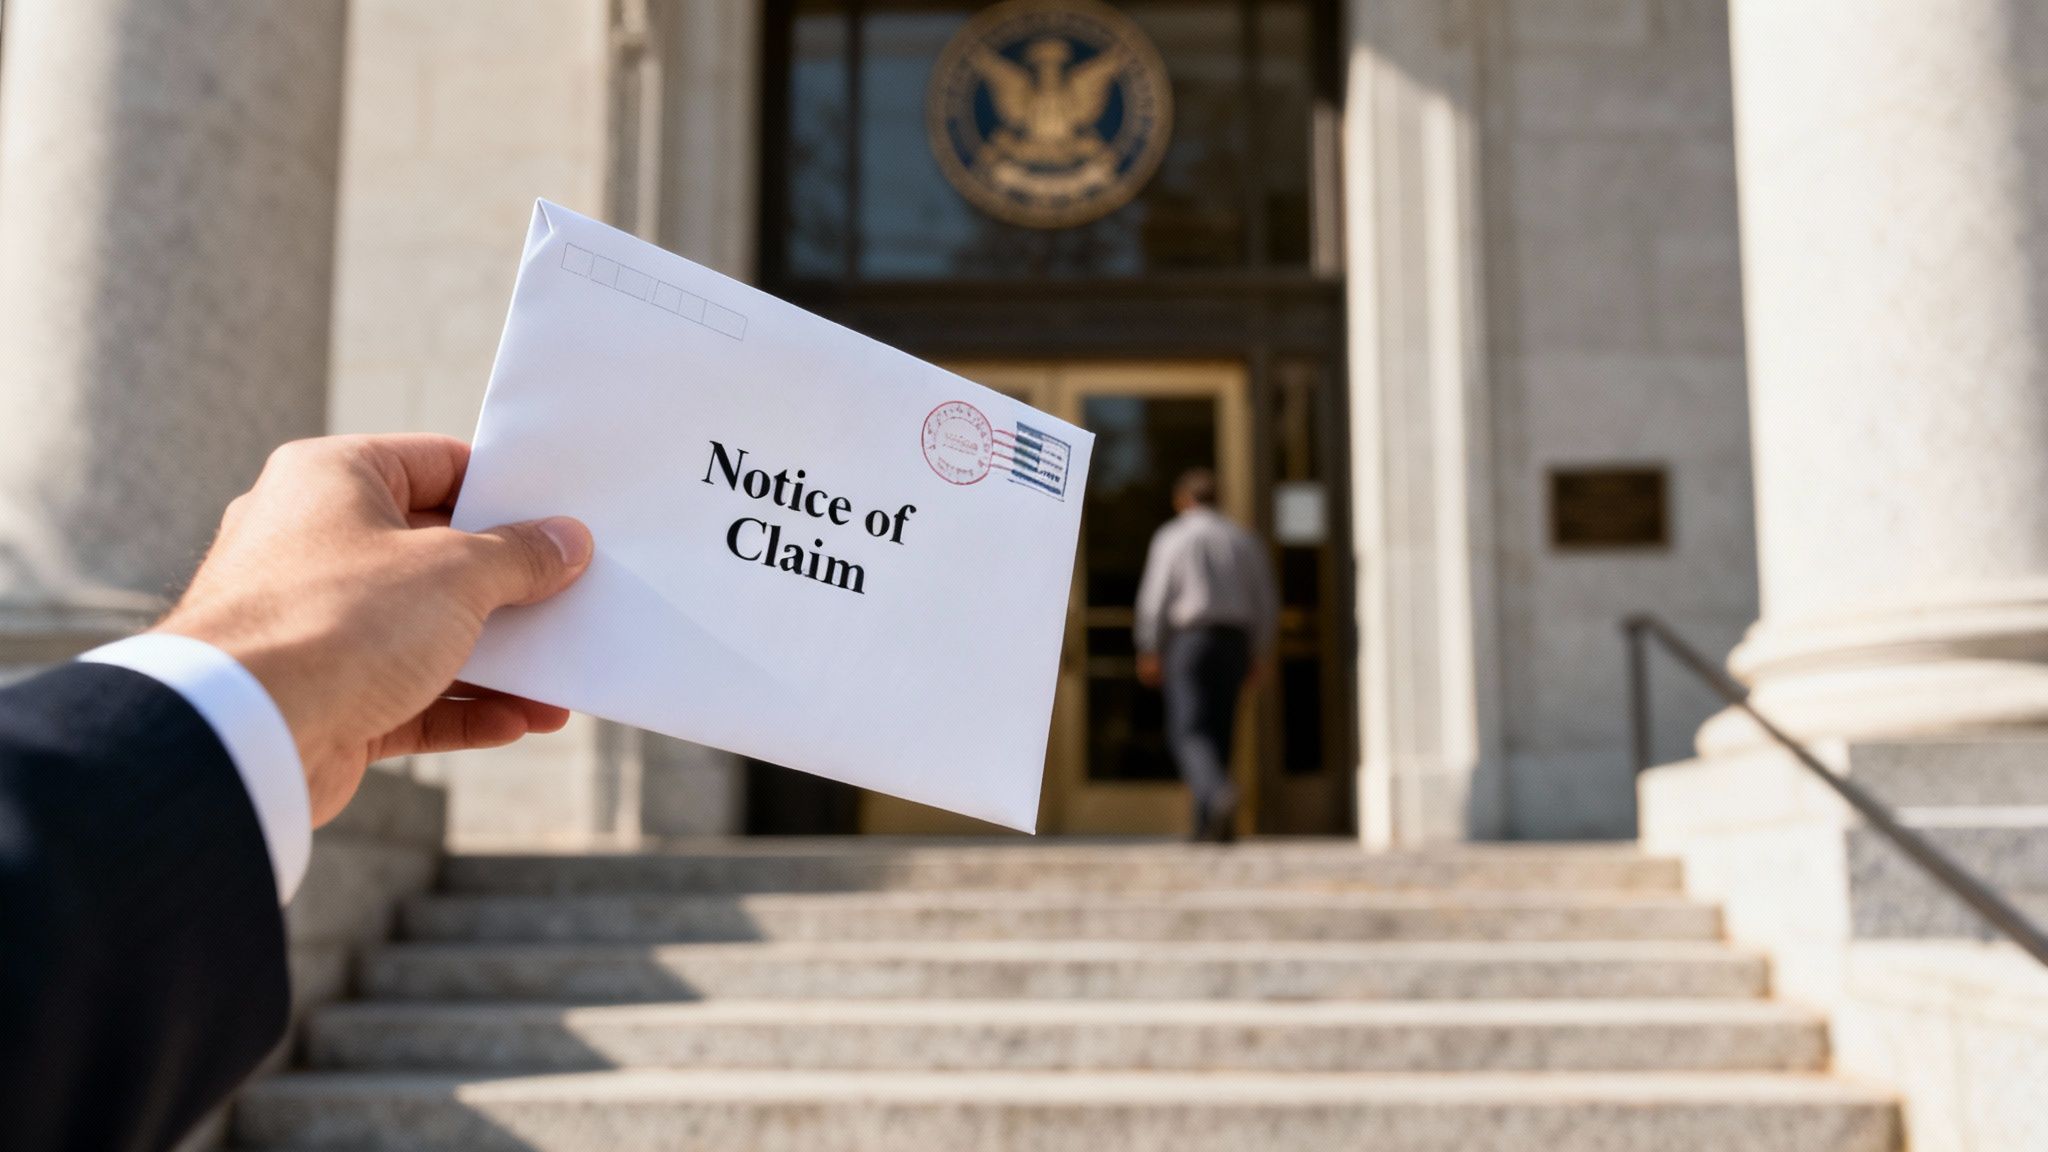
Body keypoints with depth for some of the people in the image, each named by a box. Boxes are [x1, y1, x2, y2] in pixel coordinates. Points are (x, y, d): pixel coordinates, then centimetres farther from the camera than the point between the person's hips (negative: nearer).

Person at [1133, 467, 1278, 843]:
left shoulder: (1172, 536, 0)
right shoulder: (1244, 540, 13)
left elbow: (1155, 597, -7)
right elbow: (1267, 604, 11)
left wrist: (1149, 651, -2)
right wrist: (1258, 655, 17)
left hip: (1189, 639, -5)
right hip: (1235, 640, 5)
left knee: (1188, 732, -7)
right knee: (1218, 733, 10)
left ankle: (1218, 794, -33)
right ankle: (1207, 827, 9)